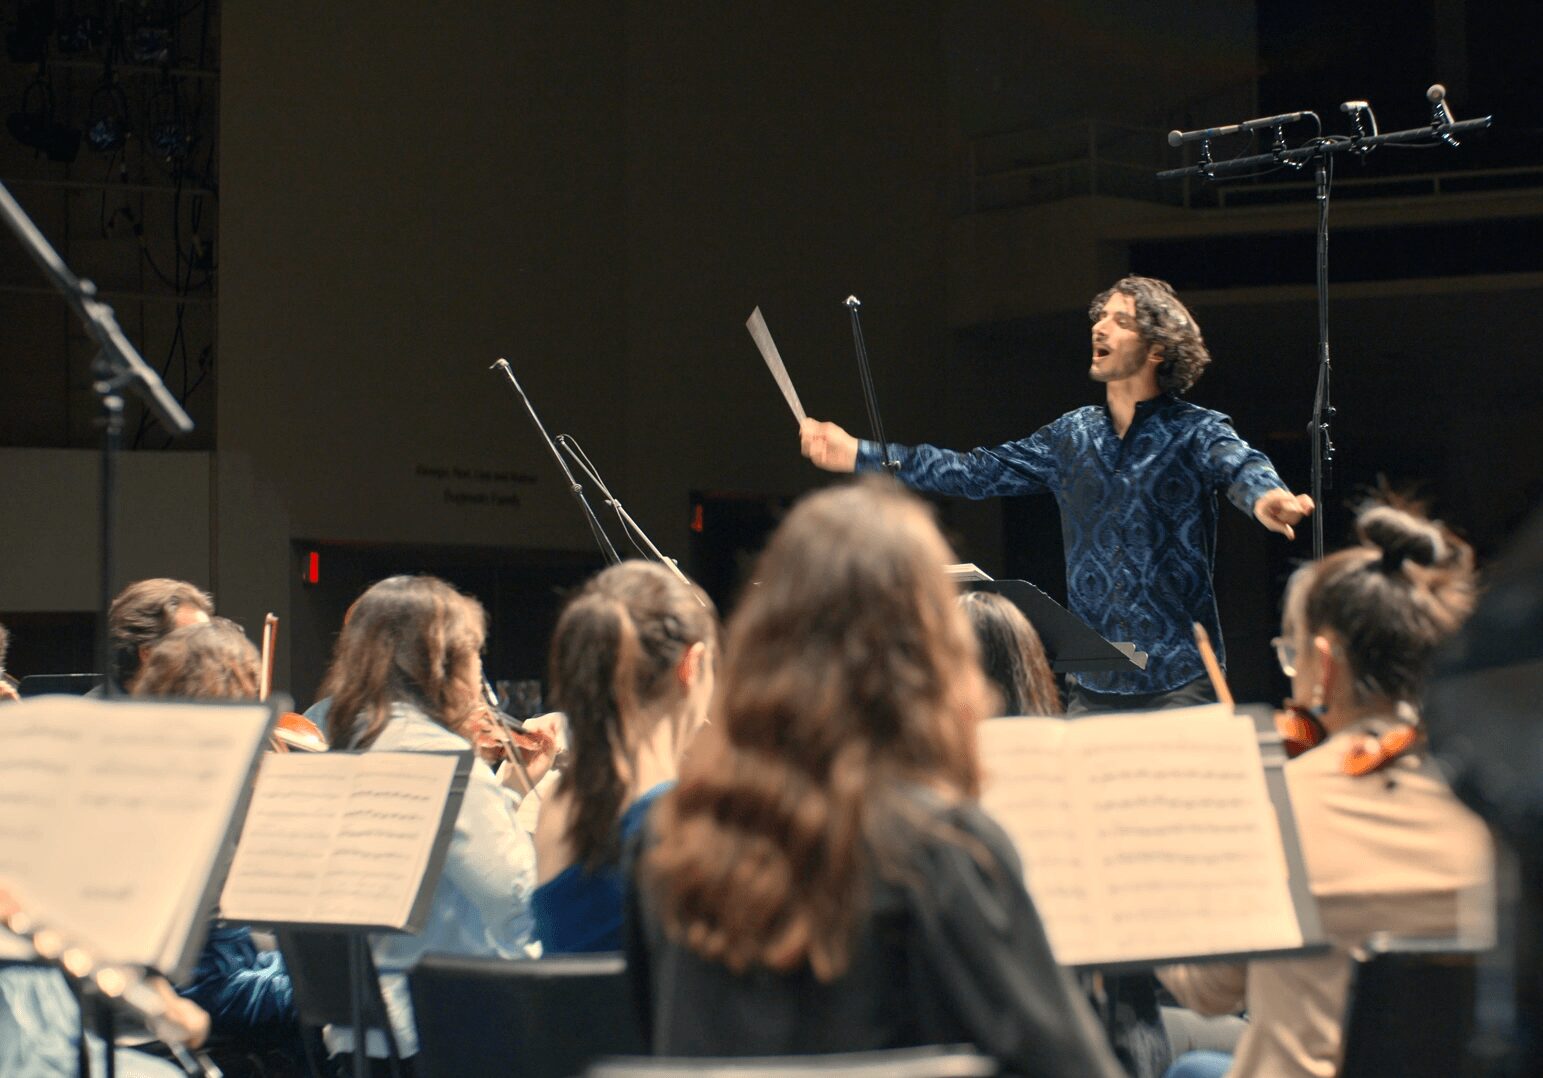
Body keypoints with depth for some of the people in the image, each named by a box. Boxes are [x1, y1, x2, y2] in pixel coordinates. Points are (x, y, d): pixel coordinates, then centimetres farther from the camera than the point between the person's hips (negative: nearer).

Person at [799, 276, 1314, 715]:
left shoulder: (1194, 430, -2)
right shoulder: (1071, 436, 12)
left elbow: (1239, 465, -23)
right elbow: (974, 472, 15)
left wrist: (1264, 498, -49)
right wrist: (858, 455, 13)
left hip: (1179, 678, -4)